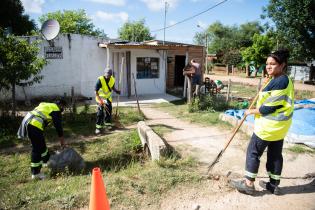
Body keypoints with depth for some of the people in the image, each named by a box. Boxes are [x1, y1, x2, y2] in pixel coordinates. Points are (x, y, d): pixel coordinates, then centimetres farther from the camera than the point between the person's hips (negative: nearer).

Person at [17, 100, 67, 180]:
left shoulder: (47, 105, 24)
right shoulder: (56, 111, -1)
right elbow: (58, 126, 1)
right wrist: (62, 141, 10)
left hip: (27, 121, 9)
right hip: (34, 126, -9)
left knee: (42, 144, 21)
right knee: (37, 149, -1)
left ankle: (46, 161, 35)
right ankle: (35, 173, 7)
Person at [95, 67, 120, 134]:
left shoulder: (112, 80, -8)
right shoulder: (100, 79, -24)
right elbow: (96, 91, -24)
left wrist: (116, 91, -7)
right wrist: (100, 100, -33)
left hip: (108, 97, 5)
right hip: (100, 97, -5)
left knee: (109, 111, 11)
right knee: (100, 112, -11)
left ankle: (108, 124, 29)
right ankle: (98, 127, -5)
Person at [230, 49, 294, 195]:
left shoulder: (279, 81, -21)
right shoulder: (284, 80, 11)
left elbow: (269, 108, -22)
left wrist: (251, 111, -10)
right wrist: (261, 98, 9)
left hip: (270, 125, -10)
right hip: (279, 125, 10)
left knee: (253, 152, 1)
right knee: (275, 154, 16)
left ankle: (248, 184, 11)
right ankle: (274, 185, 29)